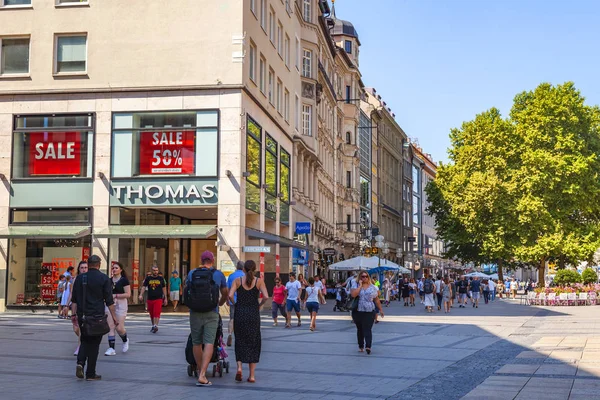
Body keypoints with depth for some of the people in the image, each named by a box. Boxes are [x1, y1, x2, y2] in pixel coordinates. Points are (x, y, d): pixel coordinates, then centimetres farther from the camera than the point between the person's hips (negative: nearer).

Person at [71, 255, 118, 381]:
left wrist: (74, 314, 12)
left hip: (82, 316, 4)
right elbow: (109, 301, -6)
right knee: (94, 343, 4)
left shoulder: (80, 278, 7)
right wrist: (114, 316, -1)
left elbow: (74, 299, 8)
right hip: (97, 316, -4)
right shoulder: (104, 279, -5)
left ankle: (80, 363, -5)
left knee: (85, 341, 19)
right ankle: (91, 374, 6)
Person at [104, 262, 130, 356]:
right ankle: (111, 348, -3)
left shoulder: (124, 280, -5)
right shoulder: (110, 280, 11)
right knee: (110, 327, -4)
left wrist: (115, 295, -18)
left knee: (119, 328, -5)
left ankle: (125, 341, 26)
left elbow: (128, 294, -12)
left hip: (120, 305, -5)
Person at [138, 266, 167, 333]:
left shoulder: (161, 278, 8)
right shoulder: (148, 278, 8)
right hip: (150, 299, 2)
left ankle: (156, 326, -21)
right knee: (151, 314, 10)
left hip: (158, 299, -2)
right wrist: (141, 295, -15)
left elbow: (164, 288, 12)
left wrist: (165, 298, 10)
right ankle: (153, 326, 23)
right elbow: (144, 287, 1)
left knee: (156, 313, -16)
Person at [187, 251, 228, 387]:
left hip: (195, 313, 2)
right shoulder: (218, 274, 2)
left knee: (196, 343, 14)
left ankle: (200, 371, 27)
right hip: (211, 314, -2)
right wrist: (220, 303, 34)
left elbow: (186, 290, 15)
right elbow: (225, 294, 13)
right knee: (209, 343, -5)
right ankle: (202, 375, -16)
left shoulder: (192, 273, 4)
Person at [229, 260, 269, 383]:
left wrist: (235, 304, 7)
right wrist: (259, 305, 6)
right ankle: (252, 375, 7)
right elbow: (266, 297, -11)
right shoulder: (259, 281, 0)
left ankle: (239, 367, -8)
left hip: (240, 313, 0)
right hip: (254, 314, 0)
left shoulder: (238, 280, 1)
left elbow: (230, 295, -11)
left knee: (240, 342, 14)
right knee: (253, 343, 8)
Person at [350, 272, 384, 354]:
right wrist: (360, 285, -13)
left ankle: (368, 346, -23)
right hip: (357, 312, 1)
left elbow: (377, 299, 13)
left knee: (367, 329, -13)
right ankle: (361, 346, 22)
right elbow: (353, 294, -19)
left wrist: (381, 309, 12)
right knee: (360, 329, 11)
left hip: (369, 311, -1)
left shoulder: (372, 287, 8)